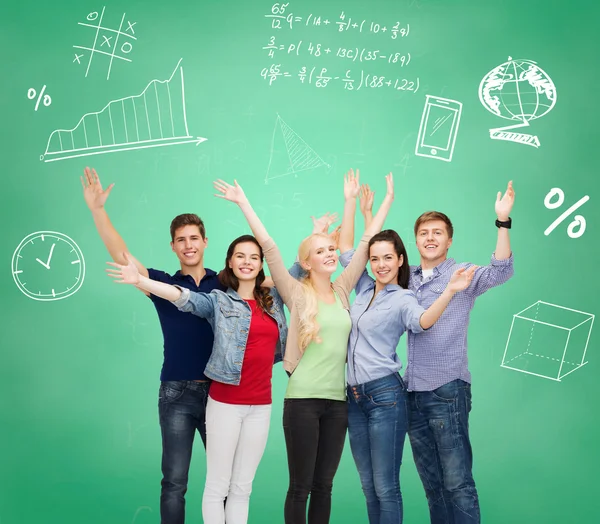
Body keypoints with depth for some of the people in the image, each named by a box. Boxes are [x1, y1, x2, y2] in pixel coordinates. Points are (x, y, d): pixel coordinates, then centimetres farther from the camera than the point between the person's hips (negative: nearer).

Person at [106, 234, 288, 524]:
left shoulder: (273, 298, 10)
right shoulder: (218, 300, -2)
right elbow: (183, 297, -17)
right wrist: (140, 280, -30)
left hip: (260, 404, 4)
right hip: (225, 402, -4)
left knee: (242, 487, 11)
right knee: (217, 485, 2)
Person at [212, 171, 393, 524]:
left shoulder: (343, 291, 8)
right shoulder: (297, 293, -3)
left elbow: (367, 243, 10)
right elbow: (269, 248, -8)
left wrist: (388, 199, 12)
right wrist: (244, 203, -9)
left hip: (338, 399, 4)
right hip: (303, 398, -4)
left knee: (324, 485, 12)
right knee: (301, 486, 4)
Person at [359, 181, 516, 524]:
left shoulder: (463, 273, -2)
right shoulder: (406, 277, 12)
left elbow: (502, 271, -18)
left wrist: (503, 222, -27)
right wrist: (369, 217, 13)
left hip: (447, 390, -5)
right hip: (414, 392, 6)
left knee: (457, 482, -6)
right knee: (431, 482, 13)